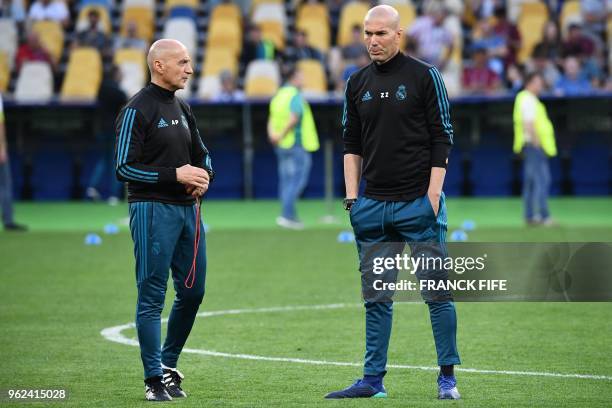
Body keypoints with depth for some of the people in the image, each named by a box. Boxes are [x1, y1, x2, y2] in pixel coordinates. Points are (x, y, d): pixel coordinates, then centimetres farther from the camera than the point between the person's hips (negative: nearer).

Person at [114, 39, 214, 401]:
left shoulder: (182, 109, 16)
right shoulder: (137, 110, -8)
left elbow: (202, 154, 25)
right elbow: (125, 167, -13)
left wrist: (204, 176, 2)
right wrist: (174, 175, -20)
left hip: (188, 208, 8)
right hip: (153, 209, -8)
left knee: (193, 291, 11)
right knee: (152, 296, -5)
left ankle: (169, 365, 26)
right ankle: (155, 379, -1)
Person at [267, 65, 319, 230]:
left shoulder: (279, 94, 13)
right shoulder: (296, 96, -13)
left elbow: (272, 119, 7)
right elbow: (293, 118, -24)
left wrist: (272, 135, -7)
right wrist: (282, 135, -17)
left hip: (282, 147, 8)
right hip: (297, 144, -8)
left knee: (286, 180, 11)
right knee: (298, 180, -6)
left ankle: (290, 216, 15)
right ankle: (286, 215, -13)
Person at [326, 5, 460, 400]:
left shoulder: (424, 76, -2)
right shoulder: (358, 83, 11)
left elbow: (442, 138, -4)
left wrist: (433, 195, -10)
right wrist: (352, 195, 7)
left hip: (418, 202, -4)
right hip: (372, 205, 5)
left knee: (437, 290, -3)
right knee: (376, 296, 7)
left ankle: (448, 377, 4)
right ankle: (373, 380, 10)